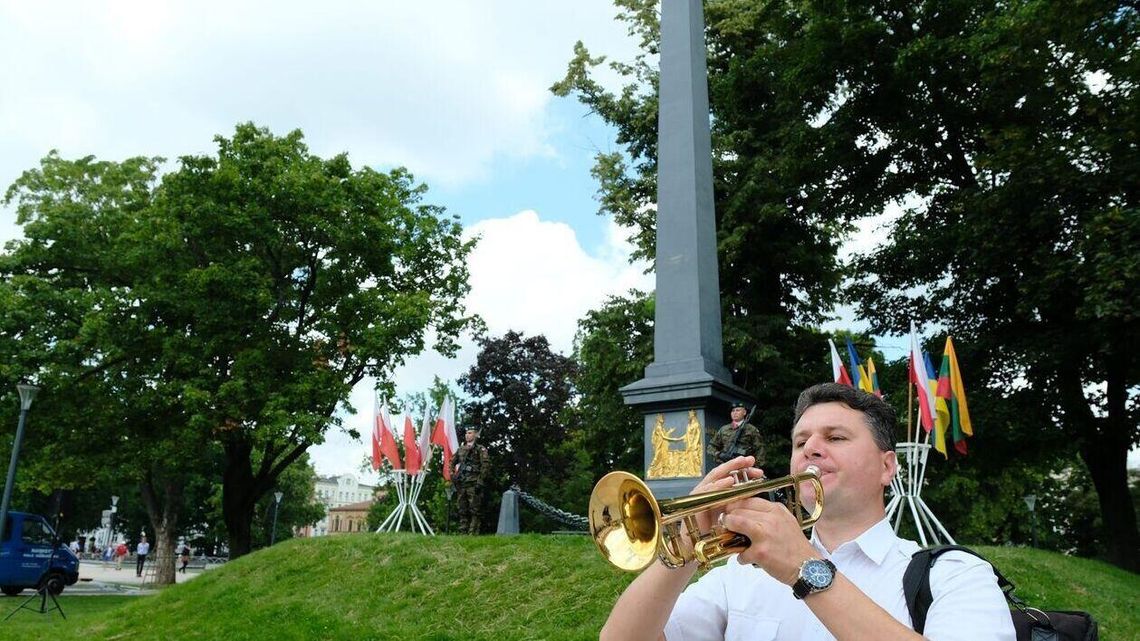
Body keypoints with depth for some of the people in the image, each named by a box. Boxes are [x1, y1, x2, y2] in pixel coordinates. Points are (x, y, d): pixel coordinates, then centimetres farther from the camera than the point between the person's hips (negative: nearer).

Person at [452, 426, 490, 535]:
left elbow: (486, 466, -9)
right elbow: (453, 463, 25)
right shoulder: (460, 450, 18)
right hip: (461, 484, 6)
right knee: (462, 510, 8)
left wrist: (480, 482, -15)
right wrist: (453, 478, 11)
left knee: (474, 510, -7)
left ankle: (473, 533, -7)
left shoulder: (481, 450, 0)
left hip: (473, 484, -6)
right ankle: (462, 532, 14)